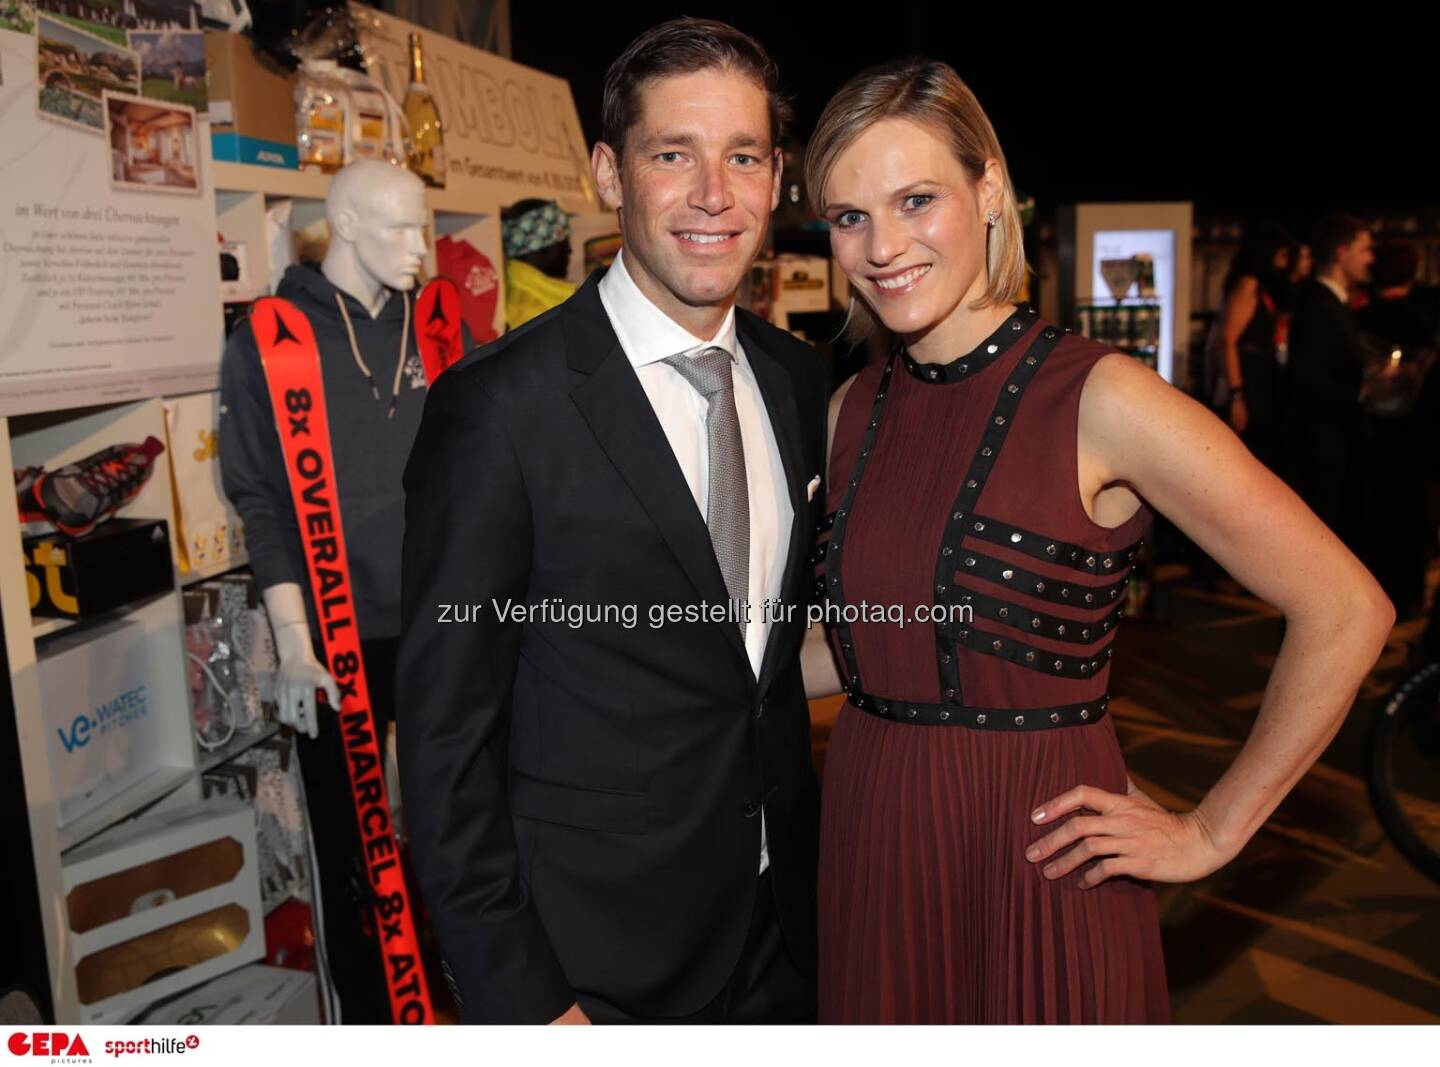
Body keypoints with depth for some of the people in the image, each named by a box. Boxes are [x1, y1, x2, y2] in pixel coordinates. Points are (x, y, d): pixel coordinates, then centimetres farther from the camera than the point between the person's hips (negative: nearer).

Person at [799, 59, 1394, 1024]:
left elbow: (1346, 611, -12)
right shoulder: (854, 410, 3)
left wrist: (1210, 834, -8)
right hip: (872, 847, 5)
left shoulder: (1099, 399, -15)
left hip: (1037, 857, -5)